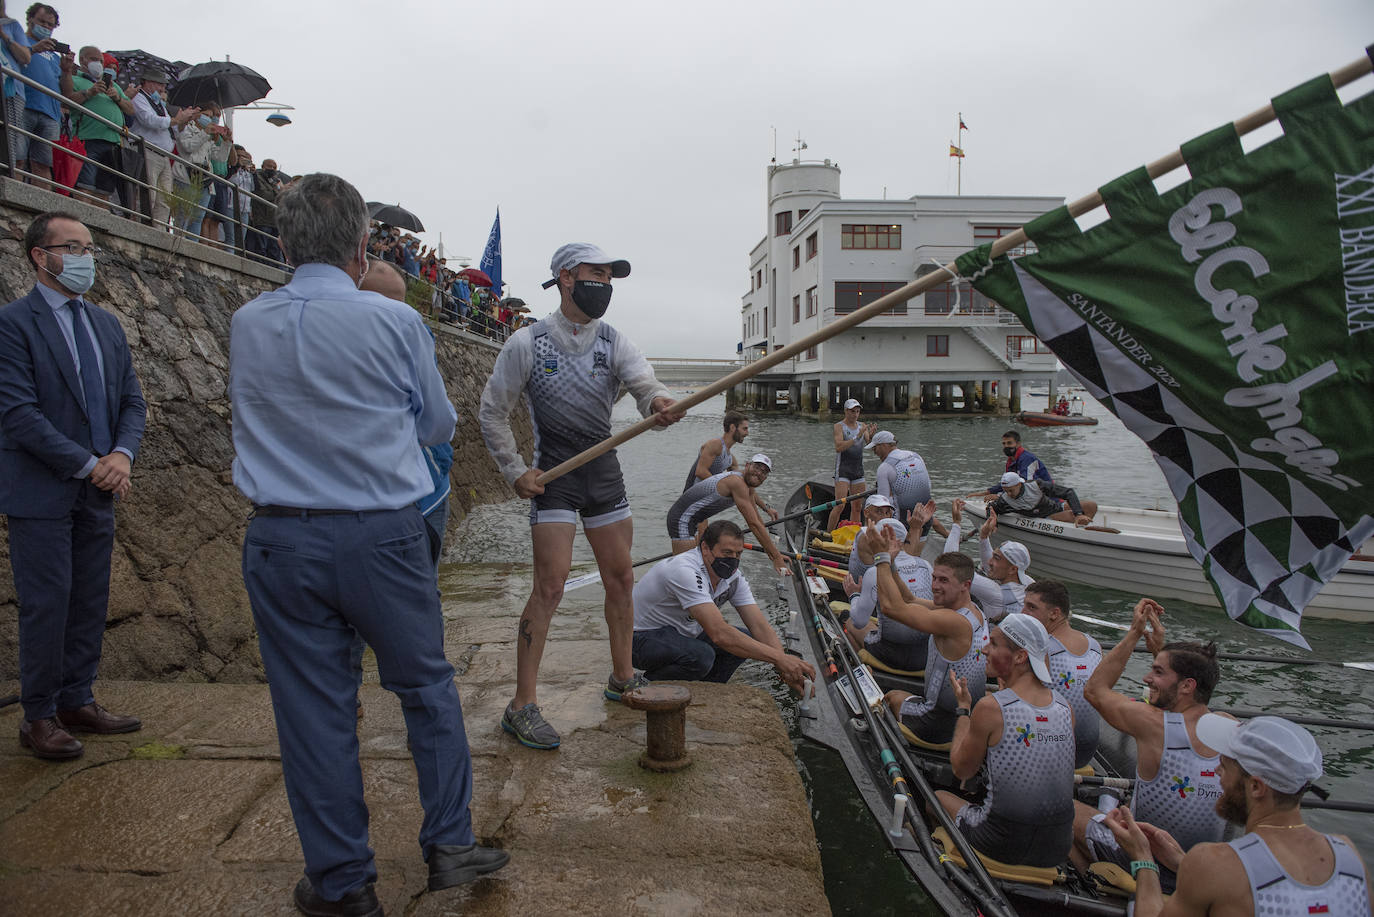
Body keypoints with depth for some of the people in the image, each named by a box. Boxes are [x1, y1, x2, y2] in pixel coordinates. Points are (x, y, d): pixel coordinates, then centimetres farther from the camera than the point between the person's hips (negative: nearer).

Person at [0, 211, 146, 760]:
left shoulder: (106, 325, 13)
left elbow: (132, 401, 11)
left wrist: (121, 455, -8)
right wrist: (88, 464, -16)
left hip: (98, 492, 6)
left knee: (90, 602, 11)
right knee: (46, 606, 0)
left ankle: (77, 702, 23)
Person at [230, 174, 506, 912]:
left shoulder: (245, 325, 3)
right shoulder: (396, 321, -7)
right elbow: (439, 423, 6)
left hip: (281, 540, 3)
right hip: (382, 537, -2)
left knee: (313, 707, 9)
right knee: (427, 687, 14)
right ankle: (448, 843, 22)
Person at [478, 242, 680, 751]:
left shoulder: (614, 342, 4)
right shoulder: (527, 343, -7)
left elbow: (645, 384, -14)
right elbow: (492, 412, -1)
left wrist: (660, 403, -38)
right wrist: (515, 471, -8)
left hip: (604, 468, 5)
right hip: (553, 474, -5)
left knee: (621, 579, 12)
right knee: (550, 585, -13)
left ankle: (622, 679, 30)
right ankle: (522, 706, -5)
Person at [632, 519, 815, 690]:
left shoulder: (733, 576, -7)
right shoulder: (684, 570, -33)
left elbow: (760, 626, -9)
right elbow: (720, 634, -40)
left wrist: (784, 669, -26)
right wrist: (779, 658, -39)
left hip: (683, 632, 8)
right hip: (641, 638, -8)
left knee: (746, 639, -7)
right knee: (700, 656, -34)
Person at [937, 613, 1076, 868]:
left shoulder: (990, 708, -18)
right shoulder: (1065, 708, -3)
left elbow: (962, 770, -3)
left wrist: (963, 708, 8)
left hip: (1003, 845, -4)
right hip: (1057, 849, 5)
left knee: (938, 796, 21)